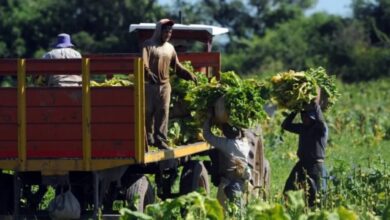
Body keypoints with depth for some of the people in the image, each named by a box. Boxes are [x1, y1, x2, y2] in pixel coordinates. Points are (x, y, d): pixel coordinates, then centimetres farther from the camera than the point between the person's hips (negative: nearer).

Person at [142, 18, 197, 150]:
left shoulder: (170, 48, 15)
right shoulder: (148, 45, -4)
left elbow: (177, 66, 21)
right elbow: (143, 62, -20)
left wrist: (190, 75, 12)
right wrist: (148, 73, -38)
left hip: (165, 85, 5)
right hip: (150, 84, -5)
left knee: (163, 113, 0)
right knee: (148, 112, 0)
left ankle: (160, 139, 2)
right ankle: (147, 138, 7)